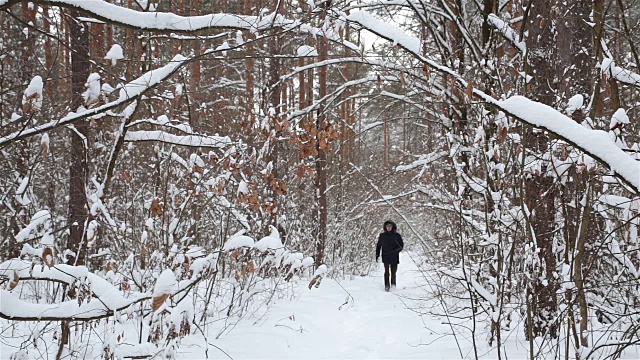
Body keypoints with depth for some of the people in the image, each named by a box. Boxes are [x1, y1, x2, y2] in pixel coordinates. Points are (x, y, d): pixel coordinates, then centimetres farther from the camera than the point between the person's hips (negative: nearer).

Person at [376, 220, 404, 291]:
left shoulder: (397, 236, 1)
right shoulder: (382, 236, 5)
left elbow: (401, 245, 2)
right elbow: (378, 246, 13)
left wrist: (396, 251, -16)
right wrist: (377, 255, 7)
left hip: (394, 257, 0)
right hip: (385, 257, 0)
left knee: (393, 272, 5)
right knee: (387, 271, -12)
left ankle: (393, 284, 26)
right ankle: (387, 286, -14)